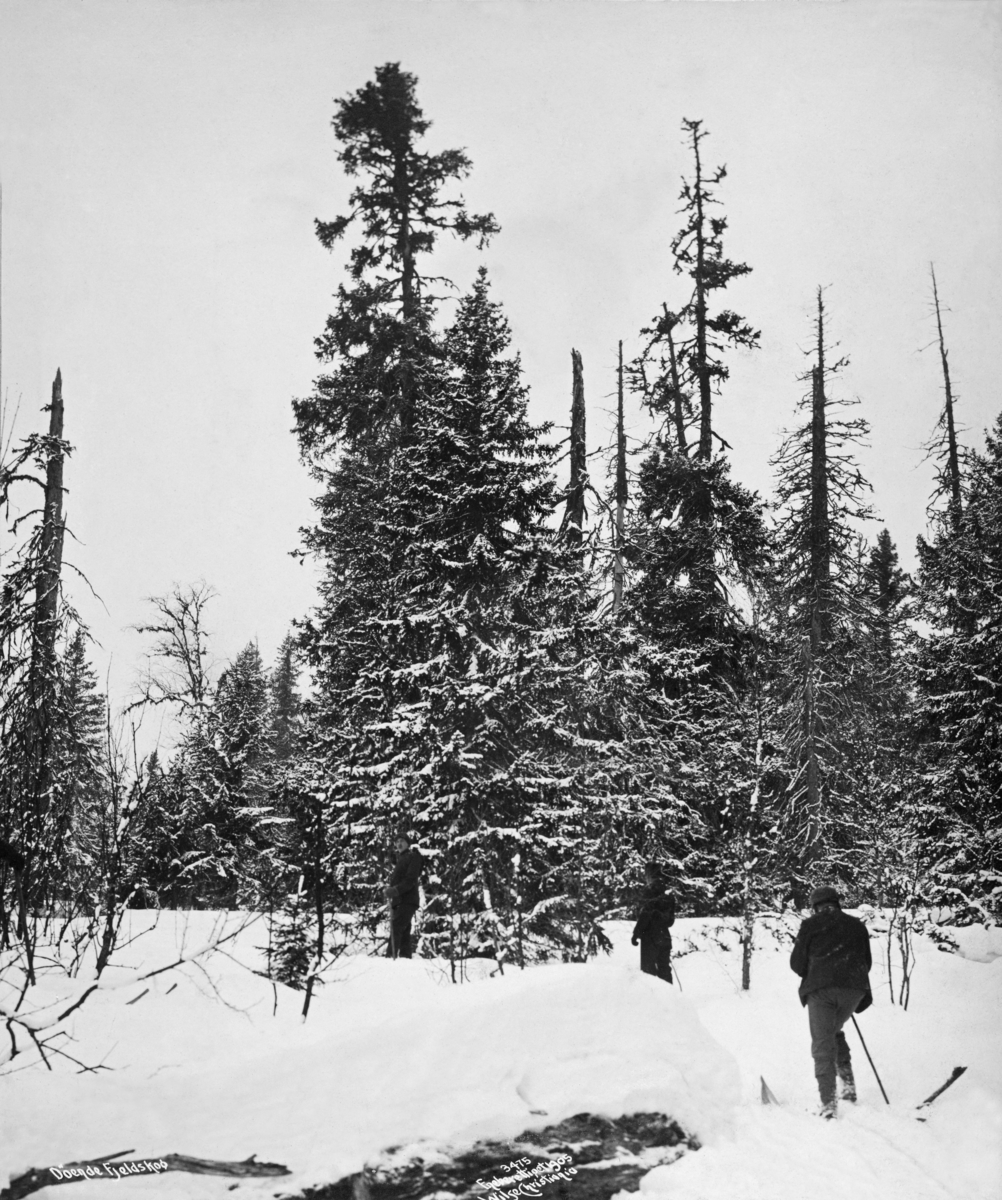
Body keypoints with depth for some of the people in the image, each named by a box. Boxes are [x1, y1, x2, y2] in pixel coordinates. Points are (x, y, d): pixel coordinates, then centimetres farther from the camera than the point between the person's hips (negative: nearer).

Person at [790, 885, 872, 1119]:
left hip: (821, 989, -4)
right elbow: (867, 962, 18)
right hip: (853, 988, 4)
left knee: (823, 1042, -2)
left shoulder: (810, 925, 6)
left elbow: (797, 963, 5)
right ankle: (848, 1084, 12)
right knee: (834, 1032, 25)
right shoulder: (856, 925, 17)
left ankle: (828, 1101, -12)